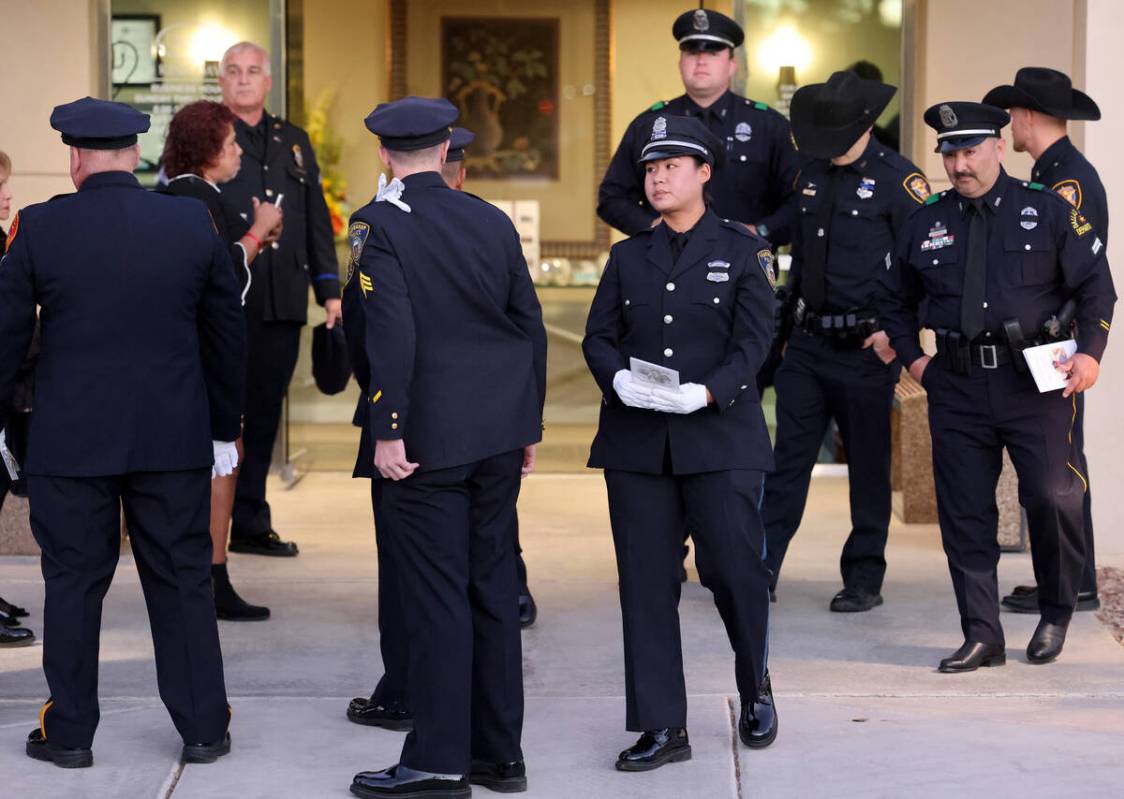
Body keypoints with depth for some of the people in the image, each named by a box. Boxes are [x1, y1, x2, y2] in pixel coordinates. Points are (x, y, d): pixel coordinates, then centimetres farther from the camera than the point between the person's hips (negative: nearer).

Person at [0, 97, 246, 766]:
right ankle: (204, 726, 16)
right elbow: (228, 333, 6)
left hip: (70, 440, -2)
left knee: (74, 582, 8)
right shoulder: (194, 223, -1)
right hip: (175, 437, 2)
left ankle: (69, 731, 15)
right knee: (183, 579, 10)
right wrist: (225, 427, 16)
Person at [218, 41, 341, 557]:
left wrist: (330, 290, 12)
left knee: (264, 412, 7)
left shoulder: (295, 142, 18)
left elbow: (317, 220, 19)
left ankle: (250, 523, 13)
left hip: (282, 301, 4)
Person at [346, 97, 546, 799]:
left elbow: (392, 334, -20)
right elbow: (531, 327, 10)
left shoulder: (379, 225, -9)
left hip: (425, 443, -6)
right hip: (498, 438, 6)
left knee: (436, 597, -2)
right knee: (494, 588, 12)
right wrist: (528, 426, 18)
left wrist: (387, 431, -16)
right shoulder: (493, 221, 7)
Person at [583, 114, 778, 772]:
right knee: (647, 582, 1)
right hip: (636, 441, 3)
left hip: (721, 436, -3)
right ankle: (663, 728, 7)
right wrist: (618, 379, -14)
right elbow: (598, 337, 8)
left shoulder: (744, 250, 4)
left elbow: (754, 340, -4)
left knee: (734, 569, -3)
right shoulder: (628, 257, 15)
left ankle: (757, 691, 25)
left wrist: (708, 391, -20)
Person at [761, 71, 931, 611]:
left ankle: (864, 580, 14)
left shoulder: (899, 180, -8)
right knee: (787, 459, 2)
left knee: (868, 466, 5)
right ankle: (760, 570, 2)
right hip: (808, 344, 5)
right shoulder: (812, 175, 10)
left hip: (867, 347, -5)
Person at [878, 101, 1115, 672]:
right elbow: (895, 299, 23)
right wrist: (912, 358, 11)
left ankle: (1055, 614, 15)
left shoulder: (1047, 211, 3)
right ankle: (981, 636, 11)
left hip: (1035, 381, -3)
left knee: (1052, 497, -10)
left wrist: (1090, 352, -7)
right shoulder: (926, 223, 10)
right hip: (956, 387, 3)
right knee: (964, 512, 2)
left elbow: (1095, 285, 5)